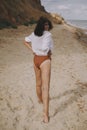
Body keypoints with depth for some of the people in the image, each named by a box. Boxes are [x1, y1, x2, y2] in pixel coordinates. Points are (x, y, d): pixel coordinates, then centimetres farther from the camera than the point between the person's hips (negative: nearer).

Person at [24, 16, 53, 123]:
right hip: (45, 60, -7)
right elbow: (45, 48, -31)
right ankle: (45, 114, -8)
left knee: (38, 83, 27)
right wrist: (49, 52, -9)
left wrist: (33, 50, 10)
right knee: (45, 87, -8)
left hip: (36, 59, 7)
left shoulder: (34, 34, 4)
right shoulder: (47, 34, -18)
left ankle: (40, 99, 52)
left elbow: (26, 41, 18)